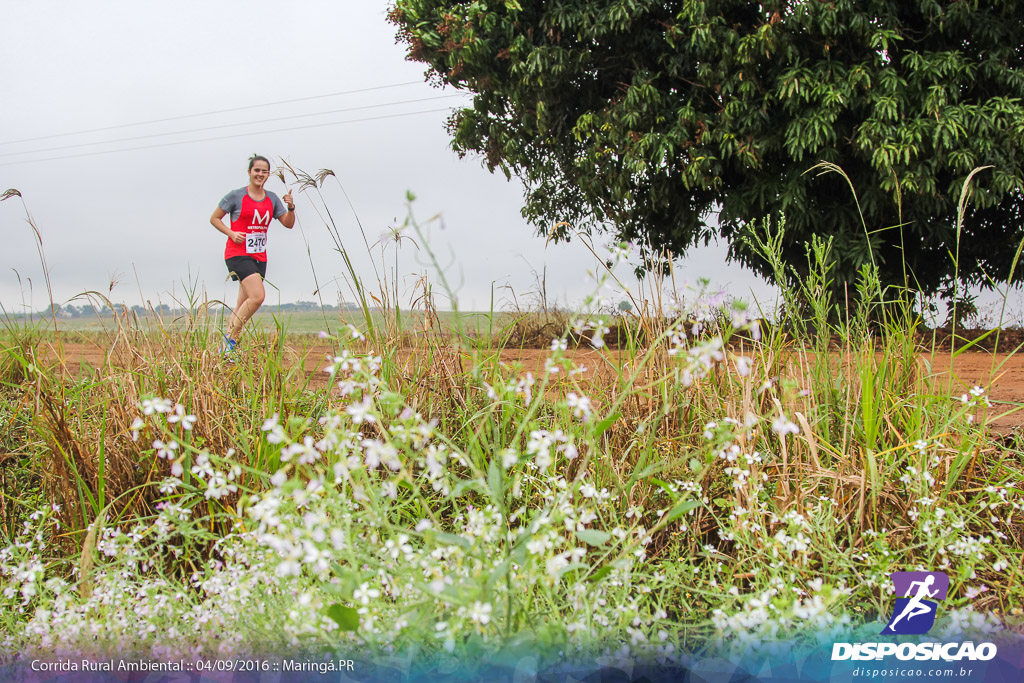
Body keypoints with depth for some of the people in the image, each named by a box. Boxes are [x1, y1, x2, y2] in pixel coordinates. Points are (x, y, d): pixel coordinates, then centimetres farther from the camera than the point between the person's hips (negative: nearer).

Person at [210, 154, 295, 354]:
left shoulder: (272, 199, 11)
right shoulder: (236, 196, -3)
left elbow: (288, 224, 12)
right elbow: (214, 219, 3)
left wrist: (291, 208, -7)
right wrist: (231, 233, -13)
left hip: (259, 257, 6)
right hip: (238, 254, -6)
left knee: (243, 304, 7)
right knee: (257, 296, -23)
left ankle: (226, 346, 14)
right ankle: (231, 337, -10)